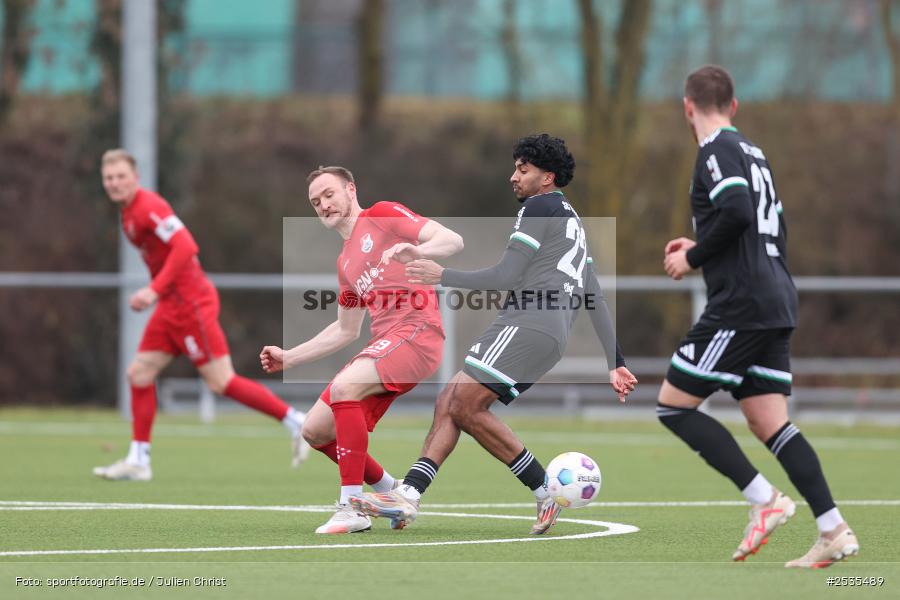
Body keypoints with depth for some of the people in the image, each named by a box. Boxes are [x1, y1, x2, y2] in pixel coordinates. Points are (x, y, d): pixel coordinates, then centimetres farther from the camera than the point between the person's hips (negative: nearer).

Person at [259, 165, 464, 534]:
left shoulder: (384, 216, 1)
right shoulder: (345, 262, 25)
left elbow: (452, 240, -11)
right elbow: (345, 331, 32)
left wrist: (417, 251, -33)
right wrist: (288, 358, 27)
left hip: (416, 331, -9)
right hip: (383, 343, 9)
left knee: (343, 388, -32)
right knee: (316, 430, 4)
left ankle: (352, 510, -30)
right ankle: (391, 493, 20)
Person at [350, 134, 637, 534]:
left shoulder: (539, 208, -1)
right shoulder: (572, 220, 29)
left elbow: (505, 277, -7)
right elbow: (596, 301, 26)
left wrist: (442, 276, 1)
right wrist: (615, 363, 25)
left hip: (527, 323, -10)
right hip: (550, 337, 10)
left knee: (467, 406, -16)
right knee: (449, 403, 3)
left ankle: (546, 492, -11)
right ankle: (408, 495, -9)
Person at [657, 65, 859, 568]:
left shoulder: (717, 149, -7)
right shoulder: (753, 153, 20)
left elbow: (736, 210, -24)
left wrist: (694, 258, -10)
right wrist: (702, 248, 25)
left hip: (741, 305, -9)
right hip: (778, 303, 9)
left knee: (674, 406, -2)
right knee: (769, 422, 6)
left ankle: (765, 501, -9)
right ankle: (834, 531, -5)